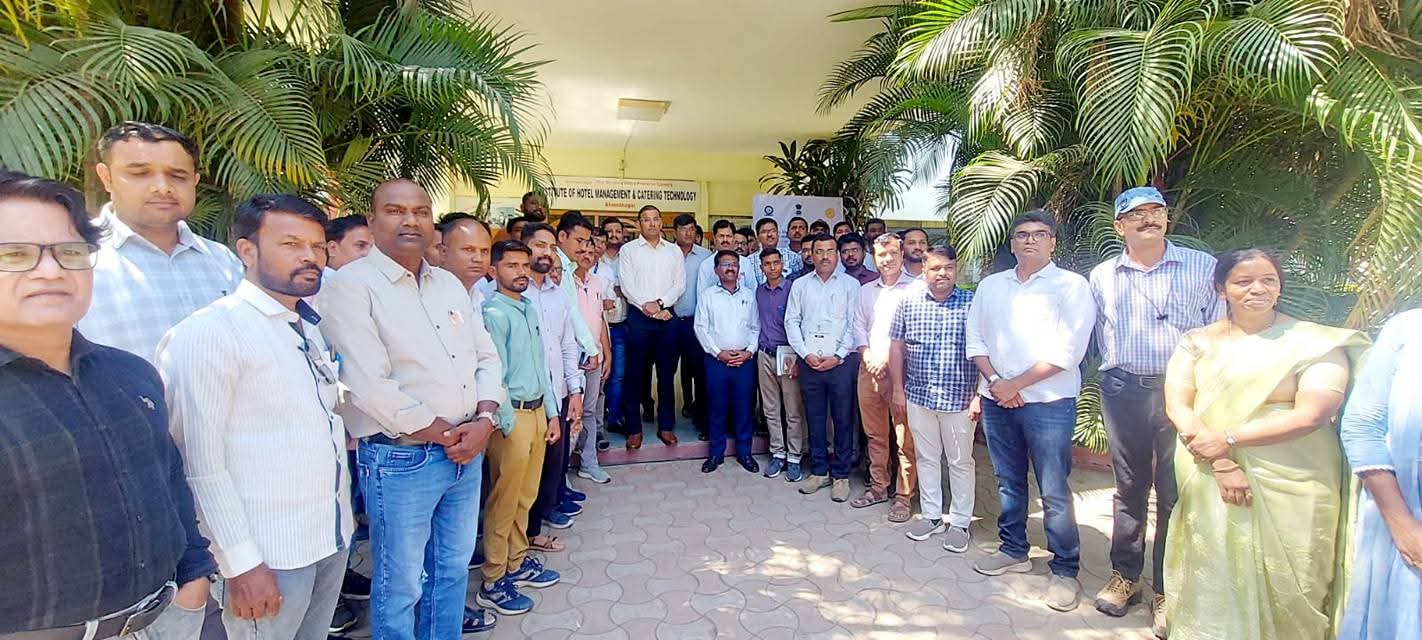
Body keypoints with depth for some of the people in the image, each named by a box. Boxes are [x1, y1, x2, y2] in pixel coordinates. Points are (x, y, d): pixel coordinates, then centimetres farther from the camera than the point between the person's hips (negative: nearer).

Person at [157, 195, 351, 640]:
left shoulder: (312, 327, 10)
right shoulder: (209, 331, -14)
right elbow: (202, 462, -16)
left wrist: (342, 516, 14)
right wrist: (242, 563, -17)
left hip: (333, 537, 7)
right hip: (269, 553, -7)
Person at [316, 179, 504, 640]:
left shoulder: (449, 284, 10)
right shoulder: (350, 285, -11)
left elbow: (486, 357, 10)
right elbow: (369, 386, -19)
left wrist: (483, 421, -7)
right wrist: (444, 434, -12)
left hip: (467, 452, 7)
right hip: (400, 460, -6)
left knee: (453, 568, 20)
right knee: (400, 584, 9)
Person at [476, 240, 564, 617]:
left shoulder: (530, 310, 10)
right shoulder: (493, 313, -14)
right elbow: (495, 376, -15)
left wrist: (551, 413, 14)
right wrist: (508, 426, -13)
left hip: (538, 411, 7)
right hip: (513, 415, -7)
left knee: (526, 496, 17)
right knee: (504, 500, 3)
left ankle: (518, 562, 32)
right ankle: (493, 582, 16)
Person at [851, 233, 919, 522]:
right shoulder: (866, 291, 16)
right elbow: (859, 326, 15)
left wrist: (888, 358, -11)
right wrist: (867, 356, -1)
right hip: (869, 369, 5)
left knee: (904, 437, -2)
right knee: (875, 433, 13)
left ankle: (903, 496, 7)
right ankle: (878, 487, 25)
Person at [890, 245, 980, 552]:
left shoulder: (971, 303, -5)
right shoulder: (909, 301, 1)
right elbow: (897, 346, 6)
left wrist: (980, 395, -10)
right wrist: (898, 389, 4)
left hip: (960, 398, -2)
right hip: (919, 396, 3)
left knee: (961, 461, 9)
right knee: (926, 457, 14)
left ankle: (960, 522, 23)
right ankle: (931, 516, 28)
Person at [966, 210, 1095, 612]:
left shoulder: (1071, 286, -3)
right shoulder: (990, 285, 11)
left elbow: (1068, 350, -12)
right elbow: (975, 339, 9)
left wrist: (1016, 384, -12)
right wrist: (995, 381, -6)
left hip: (1048, 402, -4)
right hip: (997, 399, 5)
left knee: (1054, 492, -1)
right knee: (1009, 481, 15)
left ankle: (1065, 570, 13)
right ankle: (1013, 551, 30)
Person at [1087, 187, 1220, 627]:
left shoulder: (1202, 266, 2)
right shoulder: (1102, 277, 8)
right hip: (1124, 391, 2)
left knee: (1175, 491, 4)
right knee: (1129, 487, 11)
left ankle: (1168, 590, 16)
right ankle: (1124, 575, 24)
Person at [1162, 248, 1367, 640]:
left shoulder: (1317, 343, -1)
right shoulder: (1197, 343, 6)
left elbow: (1311, 414, -11)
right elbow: (1177, 405, -4)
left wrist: (1228, 438, -16)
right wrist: (1221, 464, -16)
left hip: (1291, 488, -2)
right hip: (1208, 486, 2)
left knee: (1282, 588, 7)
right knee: (1214, 585, 9)